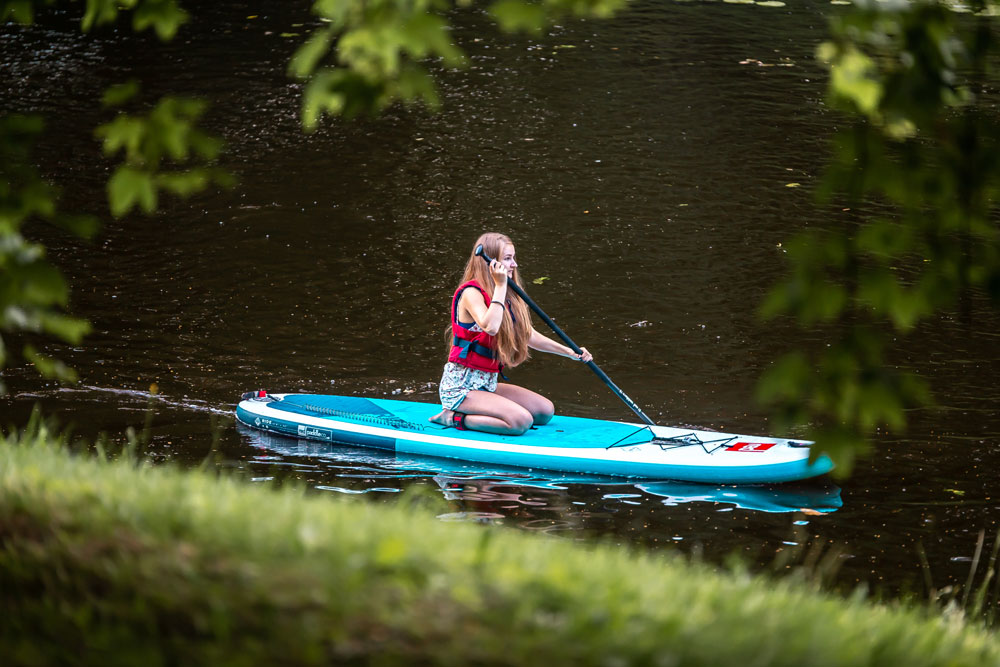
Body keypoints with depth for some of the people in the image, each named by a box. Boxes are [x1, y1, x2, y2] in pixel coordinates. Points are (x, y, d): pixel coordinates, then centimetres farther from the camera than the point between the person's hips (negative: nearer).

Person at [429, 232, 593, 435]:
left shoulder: (506, 298, 11)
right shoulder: (471, 293, -16)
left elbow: (529, 336, 20)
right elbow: (490, 327, -34)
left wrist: (570, 352, 15)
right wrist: (500, 286, -26)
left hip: (487, 384, 9)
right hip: (460, 387, -9)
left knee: (546, 411, 3)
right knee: (521, 420, -25)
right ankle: (455, 418, -10)